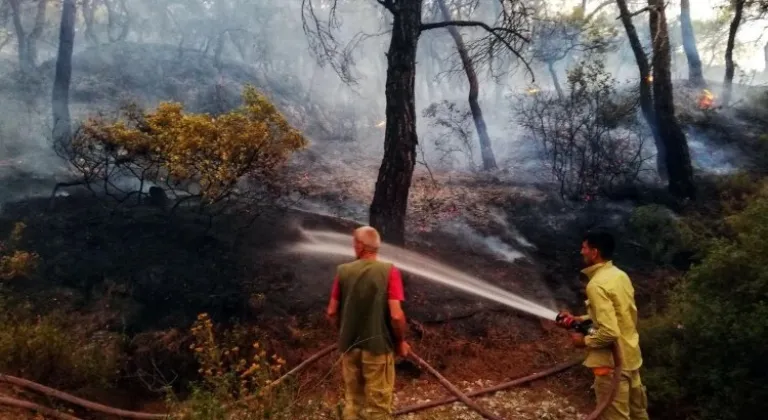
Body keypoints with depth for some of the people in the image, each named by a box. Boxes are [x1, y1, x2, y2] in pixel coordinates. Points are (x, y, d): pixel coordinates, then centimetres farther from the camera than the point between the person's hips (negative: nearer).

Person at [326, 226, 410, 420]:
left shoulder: (343, 271, -3)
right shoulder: (389, 271, -12)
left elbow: (332, 313, 1)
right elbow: (396, 315, -17)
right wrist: (401, 341, 0)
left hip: (349, 346, 3)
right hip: (378, 346, -3)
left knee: (352, 401, 19)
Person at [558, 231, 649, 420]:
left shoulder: (597, 284, -23)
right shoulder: (620, 276, 5)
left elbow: (609, 332, -29)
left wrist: (585, 341, -12)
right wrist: (579, 319, 11)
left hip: (612, 363, -9)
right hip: (630, 356, 9)